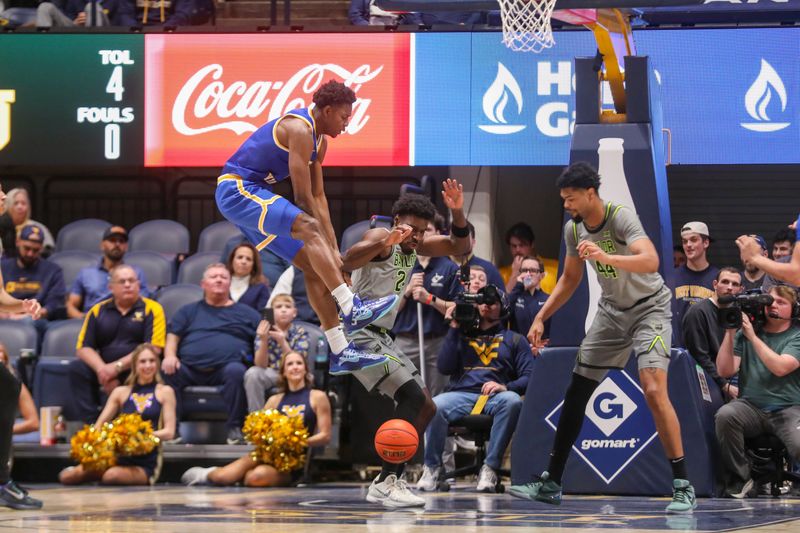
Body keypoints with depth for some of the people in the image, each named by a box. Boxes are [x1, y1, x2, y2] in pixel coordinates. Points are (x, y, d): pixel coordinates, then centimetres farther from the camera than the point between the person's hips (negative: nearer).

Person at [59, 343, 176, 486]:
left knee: (112, 476, -35)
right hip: (120, 457, 3)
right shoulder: (121, 392, 11)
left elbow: (169, 432, -1)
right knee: (66, 476, -14)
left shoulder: (164, 392, 5)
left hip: (146, 466, -3)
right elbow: (99, 425, 10)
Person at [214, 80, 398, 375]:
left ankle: (340, 352, 3)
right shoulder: (299, 129, -19)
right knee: (309, 228, -30)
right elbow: (303, 197, -20)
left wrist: (332, 249, 10)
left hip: (253, 195, 10)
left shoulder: (319, 139, 14)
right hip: (237, 189, -10)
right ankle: (352, 310, -38)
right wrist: (329, 246, -15)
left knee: (313, 265, 4)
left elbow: (318, 196, 16)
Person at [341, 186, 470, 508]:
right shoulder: (381, 237, -16)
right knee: (413, 397, -21)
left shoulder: (415, 245, 11)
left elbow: (459, 248, 10)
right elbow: (348, 261, -35)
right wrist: (385, 243, -54)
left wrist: (457, 213, -10)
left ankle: (389, 482, 12)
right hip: (359, 332, -10)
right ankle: (386, 483, -21)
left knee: (425, 408, 10)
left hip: (381, 336, 10)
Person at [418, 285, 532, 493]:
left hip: (495, 397, -1)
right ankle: (432, 467, -15)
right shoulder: (462, 335, 26)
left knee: (512, 401, -38)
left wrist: (506, 387, -12)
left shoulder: (514, 340, 22)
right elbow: (444, 367, 10)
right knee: (436, 406, -34)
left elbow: (529, 377, 9)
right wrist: (454, 329, 8)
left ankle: (490, 468, -34)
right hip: (461, 395, 1)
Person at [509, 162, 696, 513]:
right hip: (611, 310, 7)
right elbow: (570, 280, 14)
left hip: (649, 309, -7)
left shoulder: (621, 217, -25)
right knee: (576, 393, 5)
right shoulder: (573, 229, -2)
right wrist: (541, 319, 7)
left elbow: (651, 262, -41)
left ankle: (683, 487, -18)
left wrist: (607, 257, -56)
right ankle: (551, 483, 14)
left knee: (653, 390, -24)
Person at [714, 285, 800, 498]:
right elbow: (725, 370, 2)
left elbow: (780, 367, -15)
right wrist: (730, 332, -7)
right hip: (751, 407, 2)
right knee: (725, 415, -32)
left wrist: (752, 336, -15)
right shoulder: (743, 333, 11)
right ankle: (738, 480, -14)